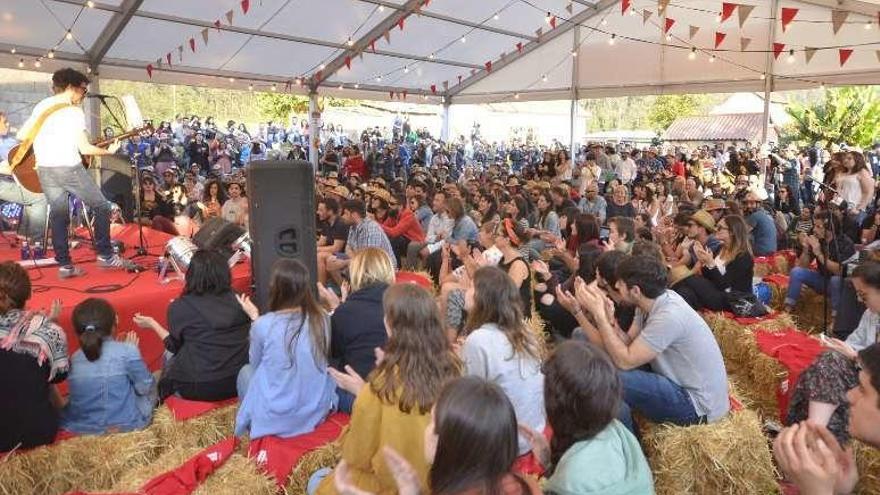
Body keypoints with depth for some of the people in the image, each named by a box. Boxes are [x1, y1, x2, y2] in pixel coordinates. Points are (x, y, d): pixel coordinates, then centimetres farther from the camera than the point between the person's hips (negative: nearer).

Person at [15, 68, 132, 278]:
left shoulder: (40, 106, 13)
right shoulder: (75, 112, -5)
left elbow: (21, 136, 13)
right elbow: (84, 148, -8)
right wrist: (109, 151, 7)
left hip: (44, 170, 7)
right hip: (70, 168, -6)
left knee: (58, 215, 12)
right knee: (101, 206, 6)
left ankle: (64, 264, 11)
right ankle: (105, 255, 6)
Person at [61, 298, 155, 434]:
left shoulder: (74, 359, -4)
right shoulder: (125, 351, -17)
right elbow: (145, 387, -7)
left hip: (81, 427, 3)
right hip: (127, 425, -3)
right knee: (151, 385, 21)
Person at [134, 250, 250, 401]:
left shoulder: (180, 307, -10)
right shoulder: (237, 299, -3)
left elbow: (174, 346, 3)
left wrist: (152, 324, 17)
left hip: (197, 389, -3)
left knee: (169, 355, 28)